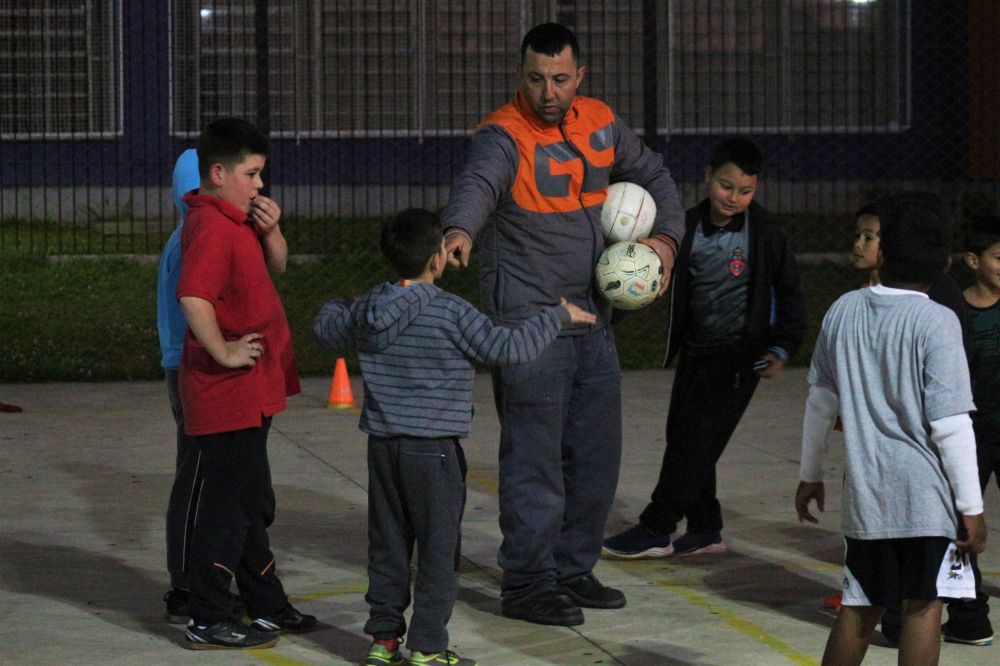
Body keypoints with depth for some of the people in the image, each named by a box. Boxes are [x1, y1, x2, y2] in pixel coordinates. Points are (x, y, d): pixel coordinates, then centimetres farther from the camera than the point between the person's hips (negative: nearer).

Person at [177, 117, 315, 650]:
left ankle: (267, 605, 30)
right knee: (229, 503, -4)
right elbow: (193, 298, -32)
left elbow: (275, 265, 22)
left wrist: (270, 230, 2)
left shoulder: (237, 219, 12)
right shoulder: (210, 226, -19)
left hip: (248, 394, 10)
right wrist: (225, 352, -24)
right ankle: (208, 620, 2)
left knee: (252, 505, 19)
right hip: (228, 392, -10)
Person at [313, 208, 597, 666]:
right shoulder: (452, 314, -13)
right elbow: (509, 348, -15)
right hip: (432, 448, -6)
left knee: (388, 544, 13)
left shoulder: (368, 310, 5)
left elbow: (327, 331, 23)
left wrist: (336, 307, 46)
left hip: (382, 445, 6)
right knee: (438, 550, 1)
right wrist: (559, 316, -3)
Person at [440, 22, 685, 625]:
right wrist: (460, 230, -58)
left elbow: (653, 175, 21)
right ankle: (526, 584, 3)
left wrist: (667, 237, 3)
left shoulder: (600, 123, 7)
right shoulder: (505, 135, -15)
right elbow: (479, 184, -36)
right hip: (528, 322, -7)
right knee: (534, 457, -6)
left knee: (596, 453, 13)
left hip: (593, 321, 7)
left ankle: (573, 570, 25)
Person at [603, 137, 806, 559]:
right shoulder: (689, 226, 2)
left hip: (738, 353, -6)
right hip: (695, 349, 6)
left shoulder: (765, 235, -8)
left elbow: (790, 294, -2)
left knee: (694, 438, -11)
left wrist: (781, 348, -10)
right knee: (681, 434, 8)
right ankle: (705, 530, 20)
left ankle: (655, 531, -6)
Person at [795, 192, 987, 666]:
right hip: (926, 494, -5)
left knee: (859, 608, 14)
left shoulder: (844, 311, 4)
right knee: (923, 607, -1)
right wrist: (972, 507, -8)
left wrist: (809, 475, 23)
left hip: (864, 493, 5)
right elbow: (950, 425, -13)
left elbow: (821, 401, 11)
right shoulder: (936, 323, -11)